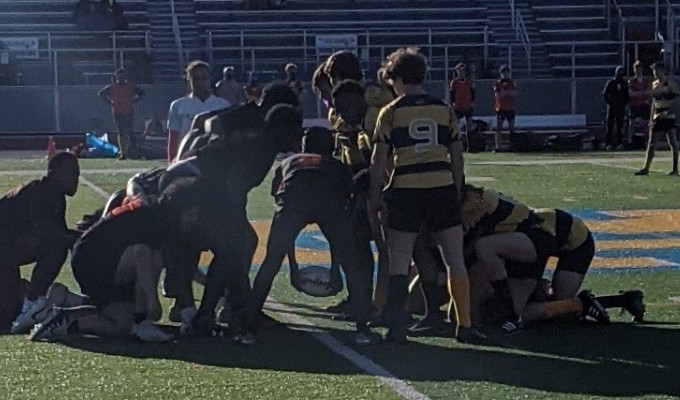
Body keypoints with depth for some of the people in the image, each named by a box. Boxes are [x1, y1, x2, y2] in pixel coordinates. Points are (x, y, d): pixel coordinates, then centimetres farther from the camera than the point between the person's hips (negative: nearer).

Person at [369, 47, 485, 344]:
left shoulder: (391, 113, 1)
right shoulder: (444, 110, 10)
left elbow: (379, 160, 0)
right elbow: (457, 157, 11)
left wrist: (374, 197, 7)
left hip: (406, 191, -2)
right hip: (443, 187, 2)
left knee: (399, 262, 4)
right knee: (455, 259, 6)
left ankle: (397, 328, -3)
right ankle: (464, 326, 7)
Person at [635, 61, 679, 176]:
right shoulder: (654, 84, 12)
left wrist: (668, 112, -24)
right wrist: (651, 118, 15)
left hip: (669, 117, -6)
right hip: (657, 118, 6)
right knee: (651, 143, 1)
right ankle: (646, 169, 0)